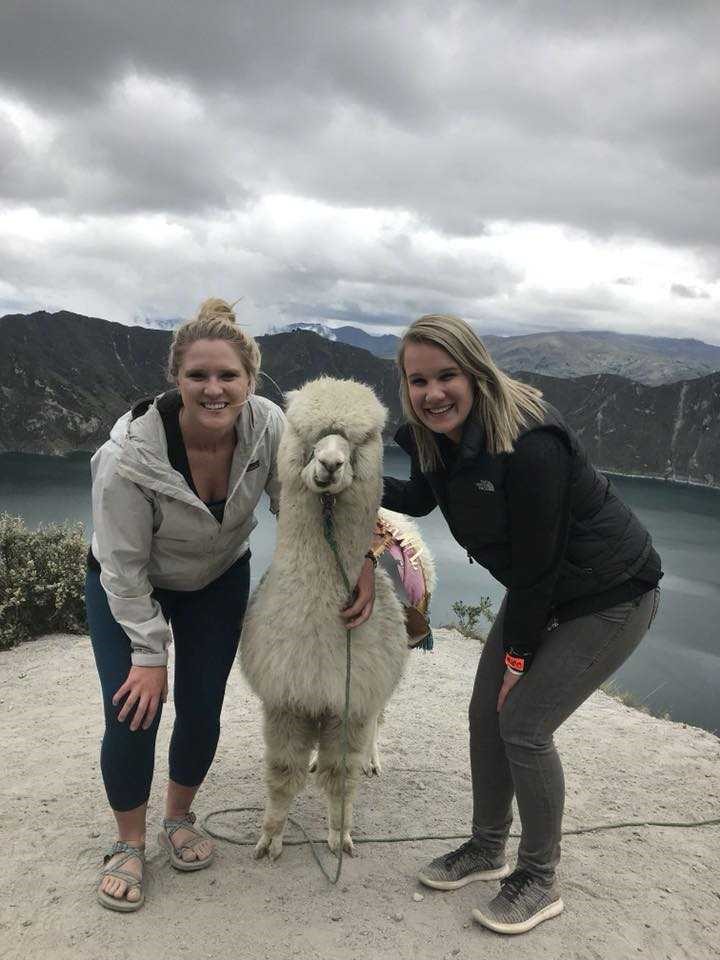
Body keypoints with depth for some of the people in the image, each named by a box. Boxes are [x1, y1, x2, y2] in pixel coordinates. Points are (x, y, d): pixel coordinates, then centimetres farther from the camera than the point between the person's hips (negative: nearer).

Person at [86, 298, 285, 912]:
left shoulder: (268, 425, -25)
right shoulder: (129, 455, -34)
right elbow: (125, 568, -23)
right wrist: (148, 653, -18)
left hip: (219, 580, 3)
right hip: (127, 586, -2)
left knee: (202, 710, 2)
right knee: (132, 716, -8)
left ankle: (180, 819, 32)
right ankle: (129, 844, 20)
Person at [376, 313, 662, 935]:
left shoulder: (528, 444, -33)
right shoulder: (438, 434, -8)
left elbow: (538, 562, -26)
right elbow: (419, 498, 13)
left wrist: (518, 653, -15)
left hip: (611, 597, -8)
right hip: (539, 590, 8)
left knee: (523, 725, -8)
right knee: (487, 713, 8)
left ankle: (540, 881, 15)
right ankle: (487, 848, 30)